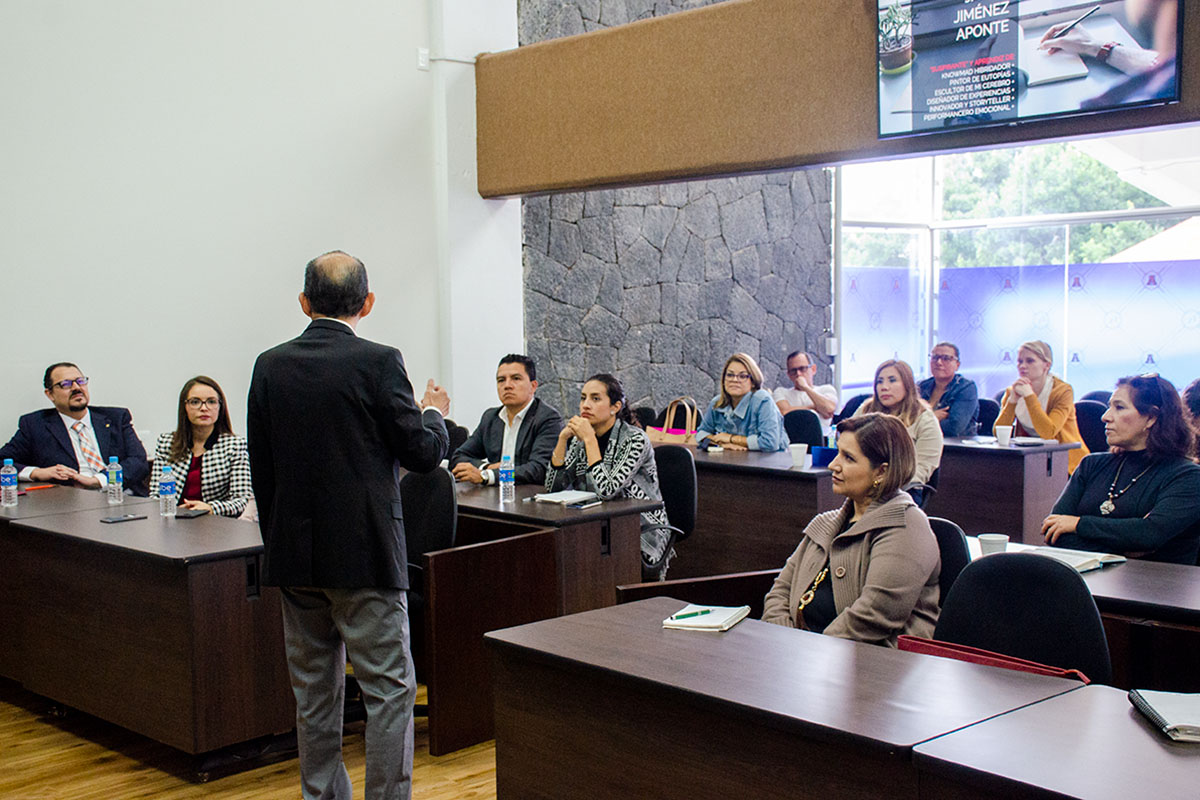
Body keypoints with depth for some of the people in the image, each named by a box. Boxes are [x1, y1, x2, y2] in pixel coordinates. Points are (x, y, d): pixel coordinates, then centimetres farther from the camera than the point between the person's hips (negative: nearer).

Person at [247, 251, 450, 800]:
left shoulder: (269, 366, 4)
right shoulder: (378, 362, -12)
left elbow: (260, 466, 8)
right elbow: (423, 453, -9)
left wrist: (278, 541, 18)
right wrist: (434, 413, 12)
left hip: (293, 555, 6)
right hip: (363, 554, -5)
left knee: (314, 692, 15)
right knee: (389, 689, 2)